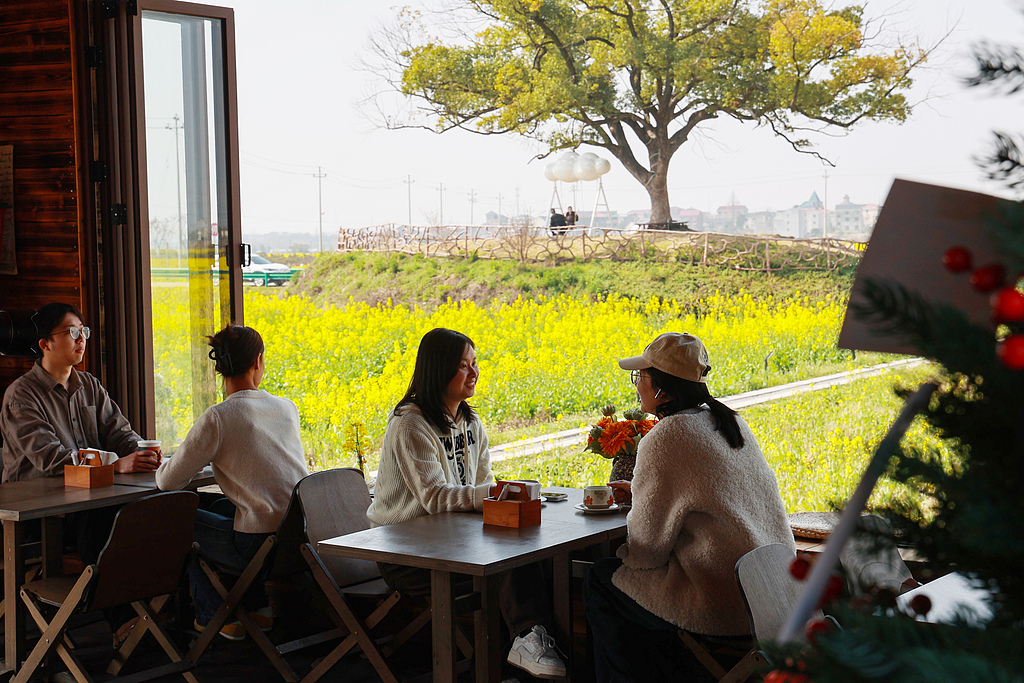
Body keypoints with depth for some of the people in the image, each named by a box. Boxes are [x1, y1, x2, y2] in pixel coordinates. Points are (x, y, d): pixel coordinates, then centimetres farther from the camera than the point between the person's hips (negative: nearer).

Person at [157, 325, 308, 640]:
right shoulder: (288, 408, 5)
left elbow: (167, 481, -6)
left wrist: (168, 464, 17)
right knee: (217, 508, 31)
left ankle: (214, 618, 29)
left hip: (261, 545, -6)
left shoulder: (218, 418, -12)